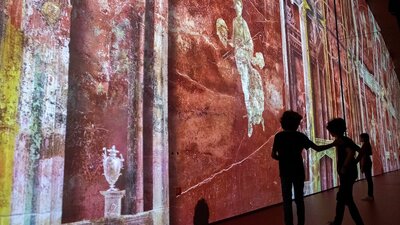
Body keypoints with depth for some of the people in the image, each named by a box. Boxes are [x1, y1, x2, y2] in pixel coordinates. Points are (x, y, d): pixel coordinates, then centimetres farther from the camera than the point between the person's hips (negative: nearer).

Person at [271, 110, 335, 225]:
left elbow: (273, 155, -8)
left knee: (287, 200, 6)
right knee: (299, 199, 12)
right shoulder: (300, 136, -4)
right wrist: (333, 144, 10)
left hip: (285, 172, 0)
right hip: (298, 172, 0)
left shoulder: (279, 136, -4)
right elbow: (317, 148, -2)